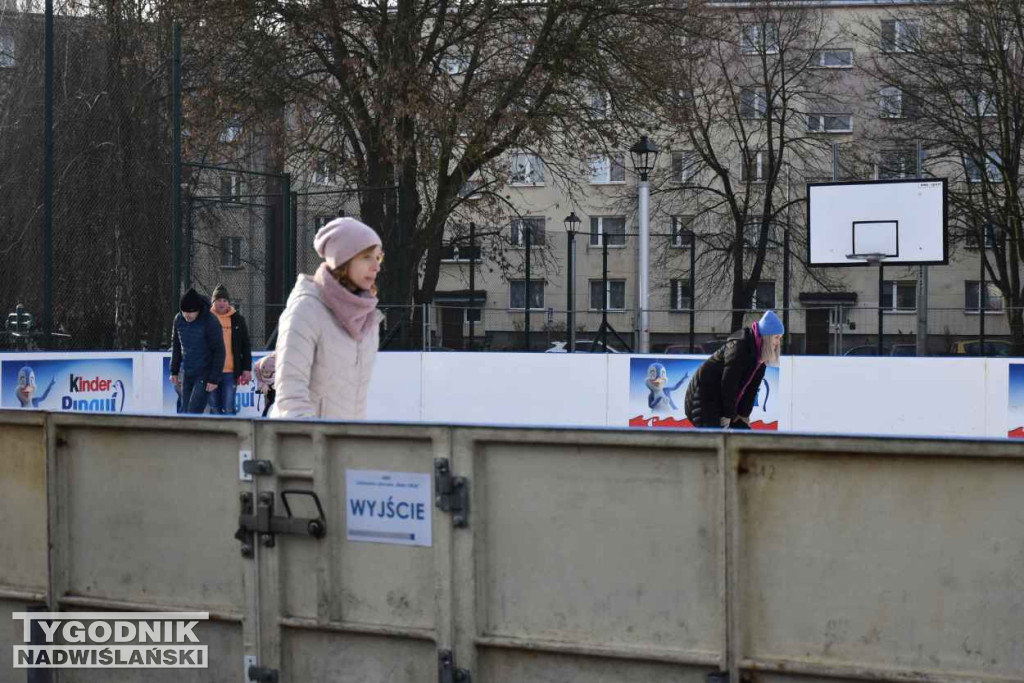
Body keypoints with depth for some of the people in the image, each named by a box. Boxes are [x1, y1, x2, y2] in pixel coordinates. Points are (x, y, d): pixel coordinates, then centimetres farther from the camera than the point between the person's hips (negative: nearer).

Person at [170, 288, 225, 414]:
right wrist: (174, 371, 13)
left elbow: (219, 352, -14)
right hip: (186, 374, 6)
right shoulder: (178, 320, 1)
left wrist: (214, 379, -16)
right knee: (185, 412, 8)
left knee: (193, 412, -14)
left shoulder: (210, 322, -17)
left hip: (204, 375, -6)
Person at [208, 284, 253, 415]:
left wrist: (247, 369, 4)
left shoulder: (237, 319, 8)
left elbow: (246, 346, 10)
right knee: (214, 408, 5)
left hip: (230, 373, 0)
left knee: (228, 408, -5)